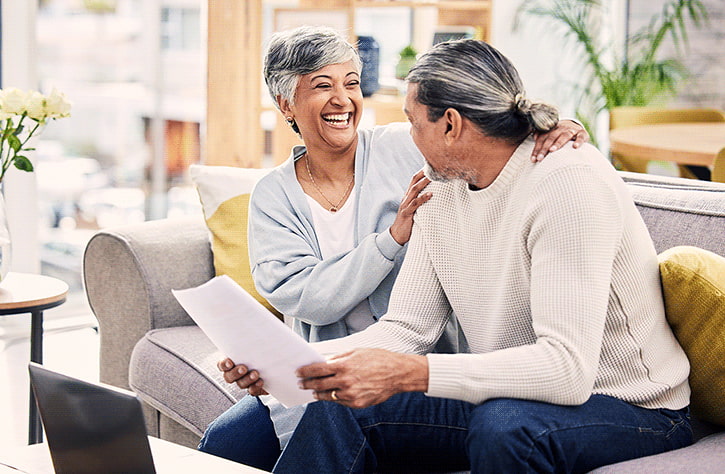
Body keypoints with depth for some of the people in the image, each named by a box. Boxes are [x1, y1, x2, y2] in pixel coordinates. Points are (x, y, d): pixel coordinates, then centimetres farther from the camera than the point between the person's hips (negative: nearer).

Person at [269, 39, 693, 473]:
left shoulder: (568, 183, -23)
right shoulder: (442, 188, 3)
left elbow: (567, 369, -32)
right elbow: (407, 328, 2)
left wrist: (407, 373, -38)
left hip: (632, 409, -7)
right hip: (506, 397, 7)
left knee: (504, 425, -38)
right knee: (339, 407, -9)